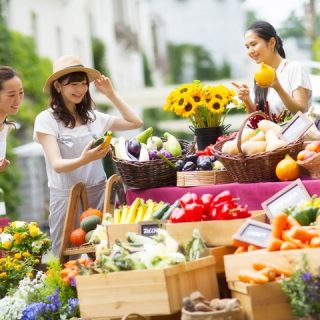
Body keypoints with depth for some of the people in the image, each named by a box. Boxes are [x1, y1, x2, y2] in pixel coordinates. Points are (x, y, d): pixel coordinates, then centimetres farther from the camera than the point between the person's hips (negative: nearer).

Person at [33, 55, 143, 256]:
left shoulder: (93, 117, 8)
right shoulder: (46, 119, -7)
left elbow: (136, 123, 12)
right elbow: (57, 164, -16)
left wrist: (111, 94, 6)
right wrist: (84, 160, -35)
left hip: (99, 193, 4)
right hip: (67, 197, -4)